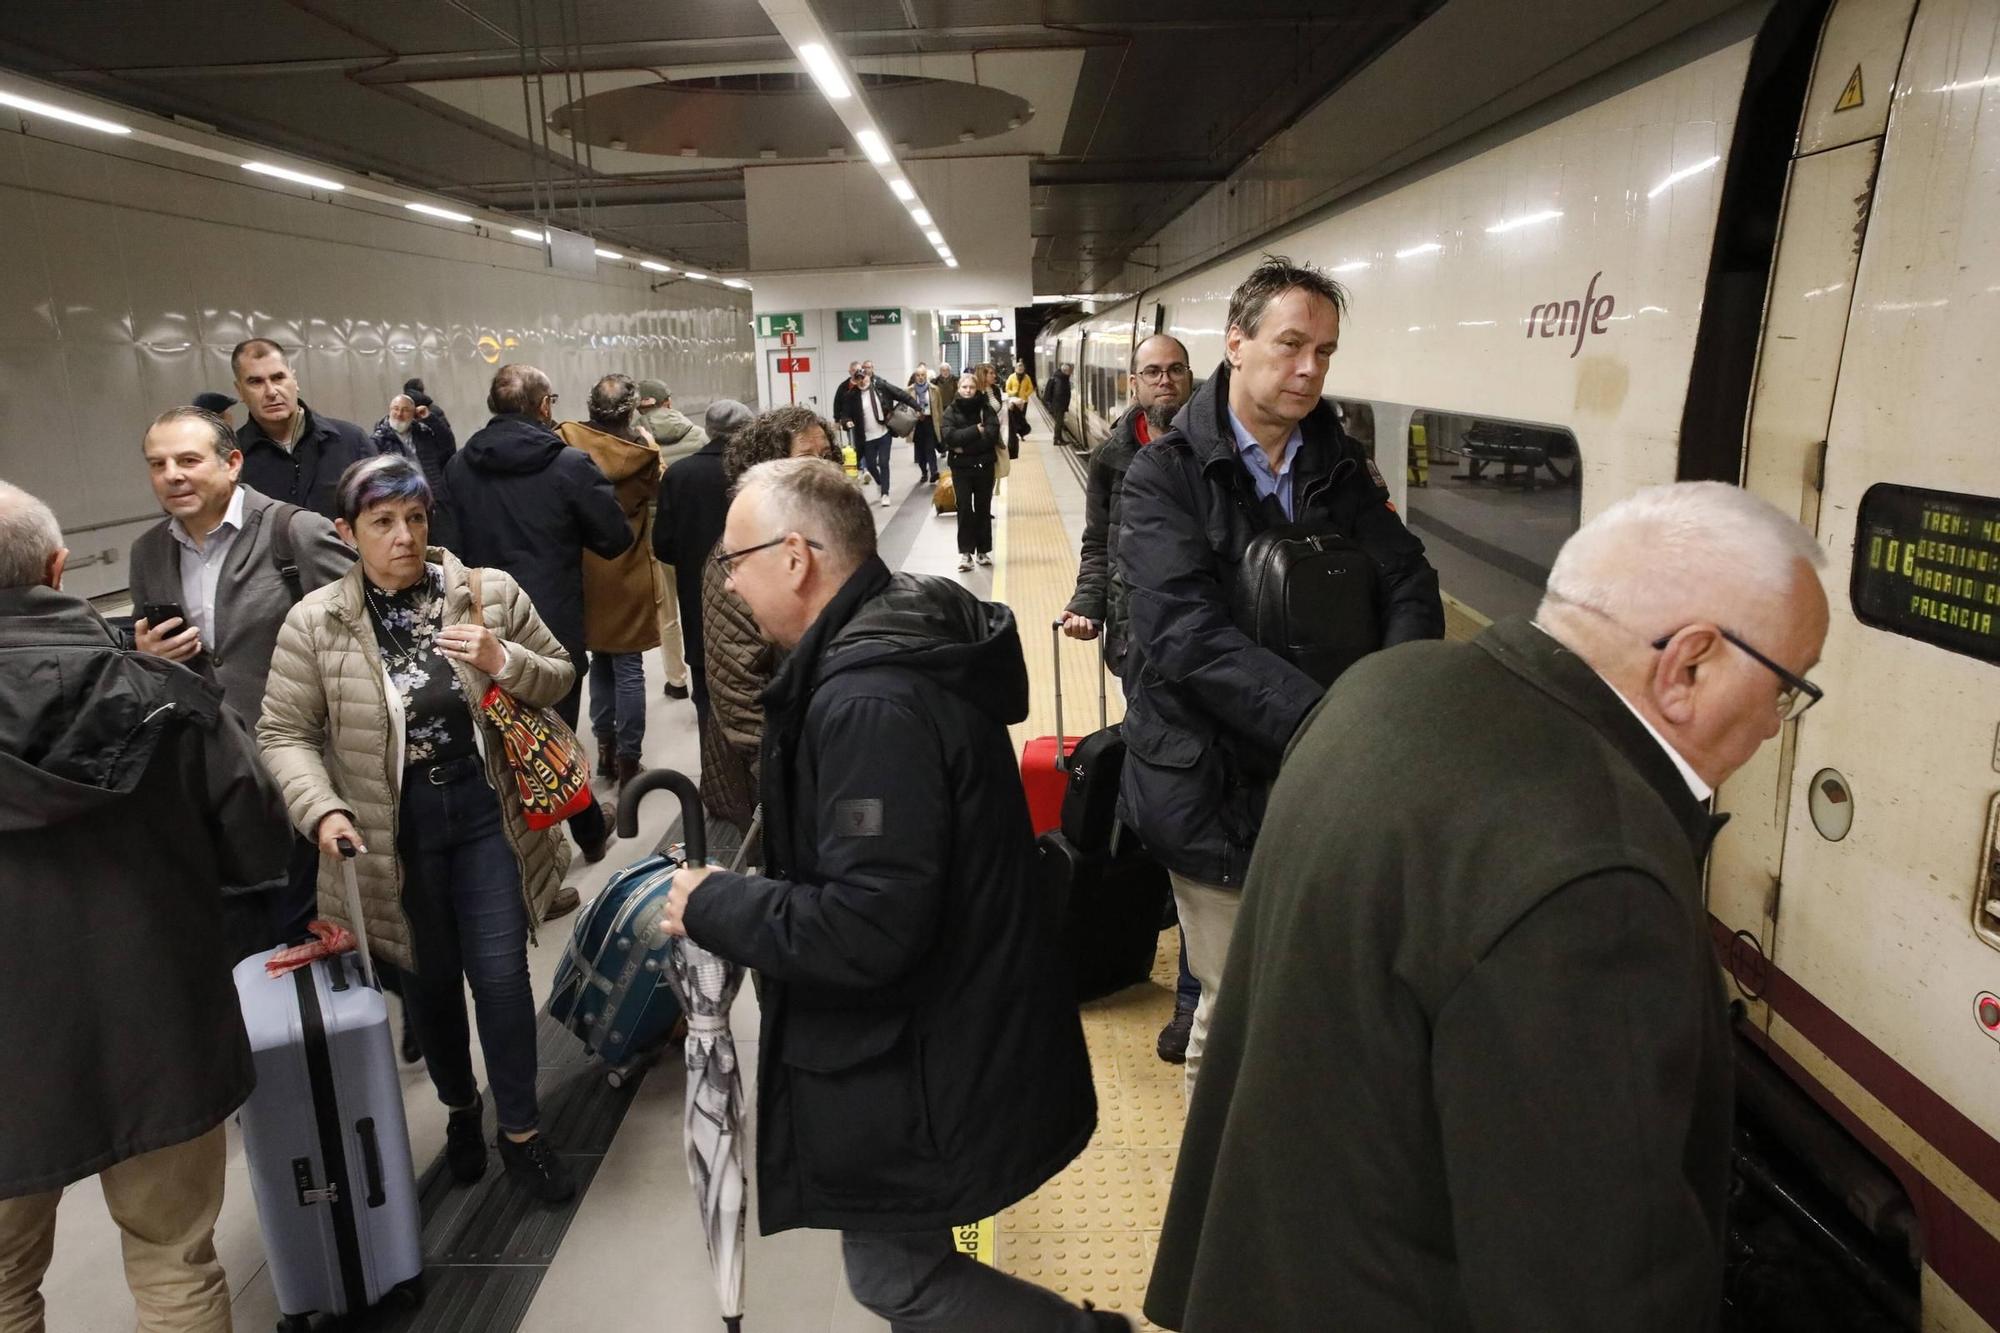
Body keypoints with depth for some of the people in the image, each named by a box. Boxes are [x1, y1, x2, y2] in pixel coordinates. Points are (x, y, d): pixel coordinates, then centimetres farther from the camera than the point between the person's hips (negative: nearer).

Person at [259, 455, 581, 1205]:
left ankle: (521, 1130, 20)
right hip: (392, 830, 0)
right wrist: (321, 811, -19)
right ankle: (459, 1111, 41)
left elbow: (559, 677, 3)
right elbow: (284, 734, -3)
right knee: (430, 978, 16)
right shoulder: (314, 623, -7)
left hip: (486, 811, 0)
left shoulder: (492, 593, -5)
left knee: (500, 973, 0)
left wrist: (504, 662, -18)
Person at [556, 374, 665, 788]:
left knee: (599, 661, 18)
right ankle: (627, 759, 7)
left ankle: (605, 749, 25)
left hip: (583, 570, 3)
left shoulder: (567, 442, -9)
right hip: (628, 572, -3)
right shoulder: (643, 452, -14)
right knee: (628, 668, 4)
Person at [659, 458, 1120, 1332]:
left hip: (916, 1060, -10)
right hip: (926, 1032, 10)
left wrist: (711, 906, -18)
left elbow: (867, 927, -31)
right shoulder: (908, 634, 2)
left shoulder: (869, 702, -30)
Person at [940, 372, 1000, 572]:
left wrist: (965, 446, -16)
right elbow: (950, 436, -15)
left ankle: (983, 550, 17)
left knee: (983, 509, 7)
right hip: (961, 467, -1)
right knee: (964, 509, -5)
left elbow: (992, 433, -14)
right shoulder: (952, 412, 1)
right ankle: (965, 552, -2)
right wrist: (976, 430, -18)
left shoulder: (986, 408, 1)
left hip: (984, 466, 1)